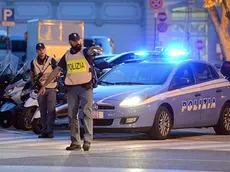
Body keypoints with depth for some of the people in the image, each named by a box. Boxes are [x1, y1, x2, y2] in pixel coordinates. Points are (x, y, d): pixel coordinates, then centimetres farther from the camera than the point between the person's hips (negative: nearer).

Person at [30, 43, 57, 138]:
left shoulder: (51, 60, -1)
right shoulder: (34, 62, 10)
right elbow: (32, 75, 19)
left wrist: (47, 75, -18)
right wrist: (34, 83, 1)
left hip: (51, 88, -3)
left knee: (51, 110, -10)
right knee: (43, 111, 5)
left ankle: (50, 131, -10)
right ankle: (44, 131, 10)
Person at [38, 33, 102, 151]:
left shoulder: (85, 52, -2)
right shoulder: (67, 56, 11)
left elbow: (90, 50, -28)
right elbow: (56, 70, 14)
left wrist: (94, 48, -55)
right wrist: (44, 85, 12)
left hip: (86, 87, -5)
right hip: (71, 88, 5)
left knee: (87, 113, -11)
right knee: (72, 115, 5)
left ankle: (87, 139, -13)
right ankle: (75, 142, 11)